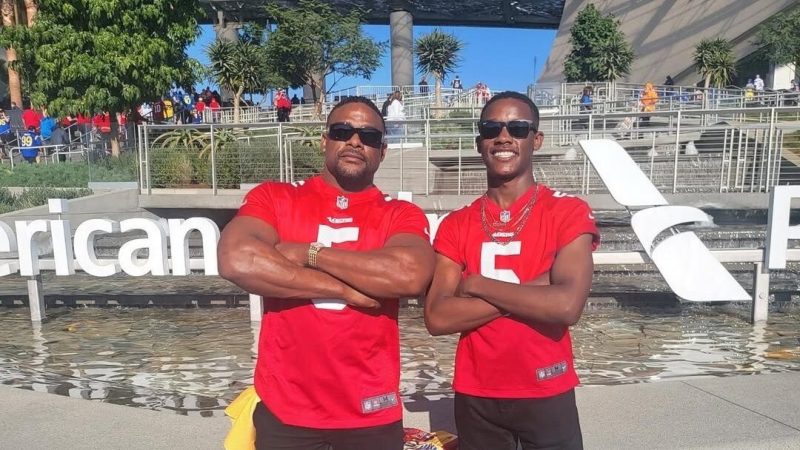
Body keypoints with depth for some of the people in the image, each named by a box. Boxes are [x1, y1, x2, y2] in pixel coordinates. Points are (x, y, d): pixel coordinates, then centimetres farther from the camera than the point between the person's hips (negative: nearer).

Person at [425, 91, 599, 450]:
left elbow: (567, 306, -21)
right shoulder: (455, 225, 0)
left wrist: (478, 285, -13)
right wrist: (531, 292, -17)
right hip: (475, 397, 2)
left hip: (547, 395, -2)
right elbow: (437, 318, -11)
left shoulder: (569, 212, -7)